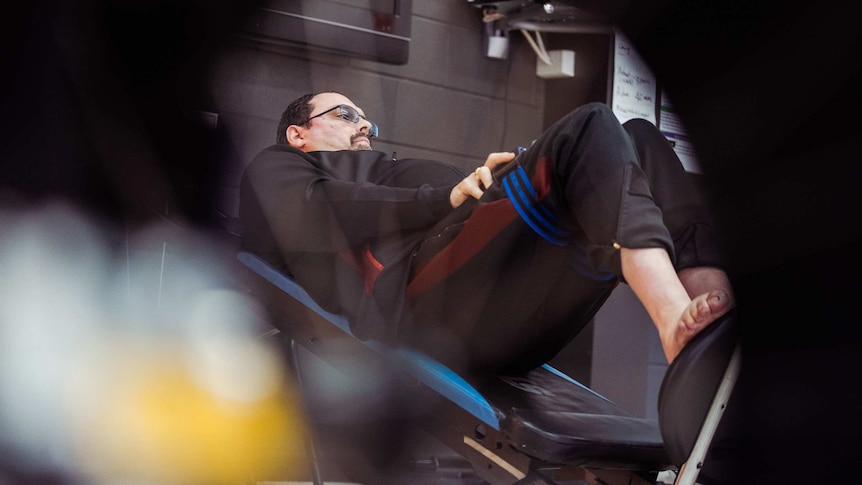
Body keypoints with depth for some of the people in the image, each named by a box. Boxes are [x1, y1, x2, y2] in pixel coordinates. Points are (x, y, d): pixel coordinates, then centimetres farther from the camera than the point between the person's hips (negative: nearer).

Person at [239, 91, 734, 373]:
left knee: (639, 140, 0)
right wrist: (447, 198, -6)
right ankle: (676, 319, -40)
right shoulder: (276, 165, 25)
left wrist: (489, 184, 4)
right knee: (591, 127, -16)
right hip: (423, 301, -7)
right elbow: (305, 218, -1)